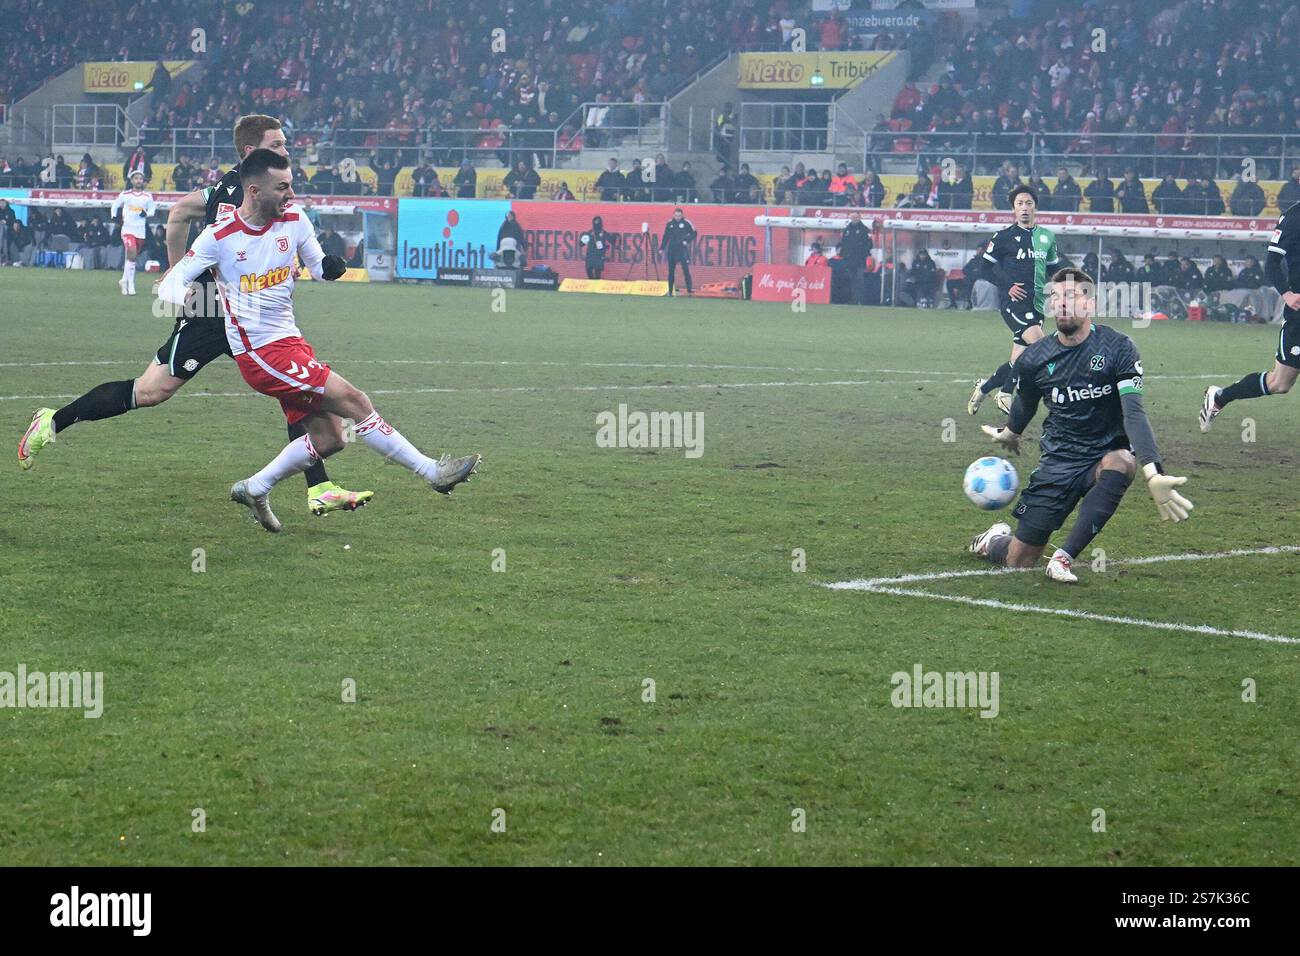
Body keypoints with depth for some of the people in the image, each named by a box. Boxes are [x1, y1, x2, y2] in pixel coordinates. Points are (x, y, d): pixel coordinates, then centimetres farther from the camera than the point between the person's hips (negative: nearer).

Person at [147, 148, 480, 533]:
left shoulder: (294, 222, 2)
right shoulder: (219, 237, -12)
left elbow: (317, 265, 17)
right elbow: (169, 285, -10)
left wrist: (329, 267, -9)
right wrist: (188, 297, -34)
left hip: (292, 342, 8)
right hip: (261, 353, -8)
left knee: (328, 439, 6)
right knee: (354, 401, -15)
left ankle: (254, 489, 22)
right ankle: (432, 471, -11)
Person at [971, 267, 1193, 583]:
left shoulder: (1118, 348, -13)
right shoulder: (1033, 360, -3)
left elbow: (1133, 411, -23)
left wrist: (1152, 473, -37)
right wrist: (1008, 434, 40)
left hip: (1107, 453, -2)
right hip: (1058, 460, 2)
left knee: (1120, 462, -41)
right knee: (1018, 563, -1)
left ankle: (1064, 557, -33)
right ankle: (992, 540, 39)